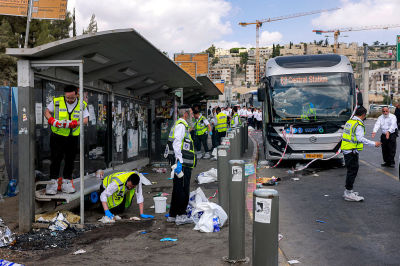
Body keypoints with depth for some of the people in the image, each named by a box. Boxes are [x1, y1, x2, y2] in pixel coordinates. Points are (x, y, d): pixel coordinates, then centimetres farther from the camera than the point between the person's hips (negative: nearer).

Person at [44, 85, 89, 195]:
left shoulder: (82, 105, 0)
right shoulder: (56, 101, -3)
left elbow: (85, 120, -5)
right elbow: (47, 112, 7)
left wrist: (73, 123, -22)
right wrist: (52, 121, -14)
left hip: (73, 137, 2)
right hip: (57, 136, -2)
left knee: (70, 160, 8)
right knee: (56, 159, -3)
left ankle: (66, 182, 19)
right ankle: (53, 181, 5)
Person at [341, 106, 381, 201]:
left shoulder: (349, 122, 13)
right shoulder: (359, 125, -15)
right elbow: (360, 138, -24)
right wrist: (374, 143, -19)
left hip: (345, 149, 10)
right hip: (352, 151, -10)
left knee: (351, 170, 17)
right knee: (353, 171, -6)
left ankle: (348, 191, 24)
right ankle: (349, 193, -4)